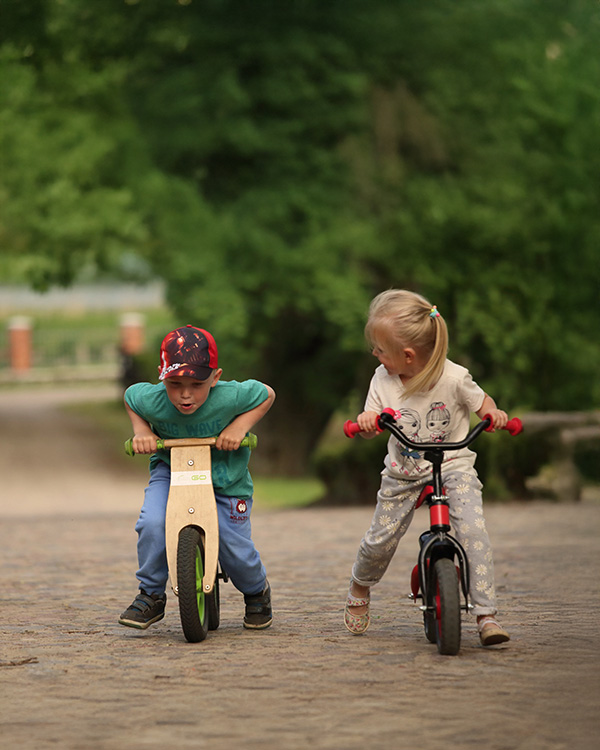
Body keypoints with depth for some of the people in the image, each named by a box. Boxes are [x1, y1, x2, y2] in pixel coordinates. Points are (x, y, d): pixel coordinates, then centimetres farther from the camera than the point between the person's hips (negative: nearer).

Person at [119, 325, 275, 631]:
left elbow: (266, 394, -9)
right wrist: (141, 431, -14)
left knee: (233, 547, -5)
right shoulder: (151, 400, -23)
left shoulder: (229, 397, -29)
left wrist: (239, 426, -23)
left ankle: (256, 592, 32)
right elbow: (130, 395, 2)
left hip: (225, 477, -1)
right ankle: (151, 595, -3)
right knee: (152, 523, -26)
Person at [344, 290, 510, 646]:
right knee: (379, 540, -2)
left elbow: (481, 402, 1)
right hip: (403, 473, 3)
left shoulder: (453, 377, -17)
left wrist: (493, 413, -22)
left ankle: (487, 616, -23)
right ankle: (359, 589, 34)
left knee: (473, 528, -25)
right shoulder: (382, 379, -8)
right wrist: (366, 423, -28)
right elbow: (372, 426, -3)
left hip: (453, 466, -3)